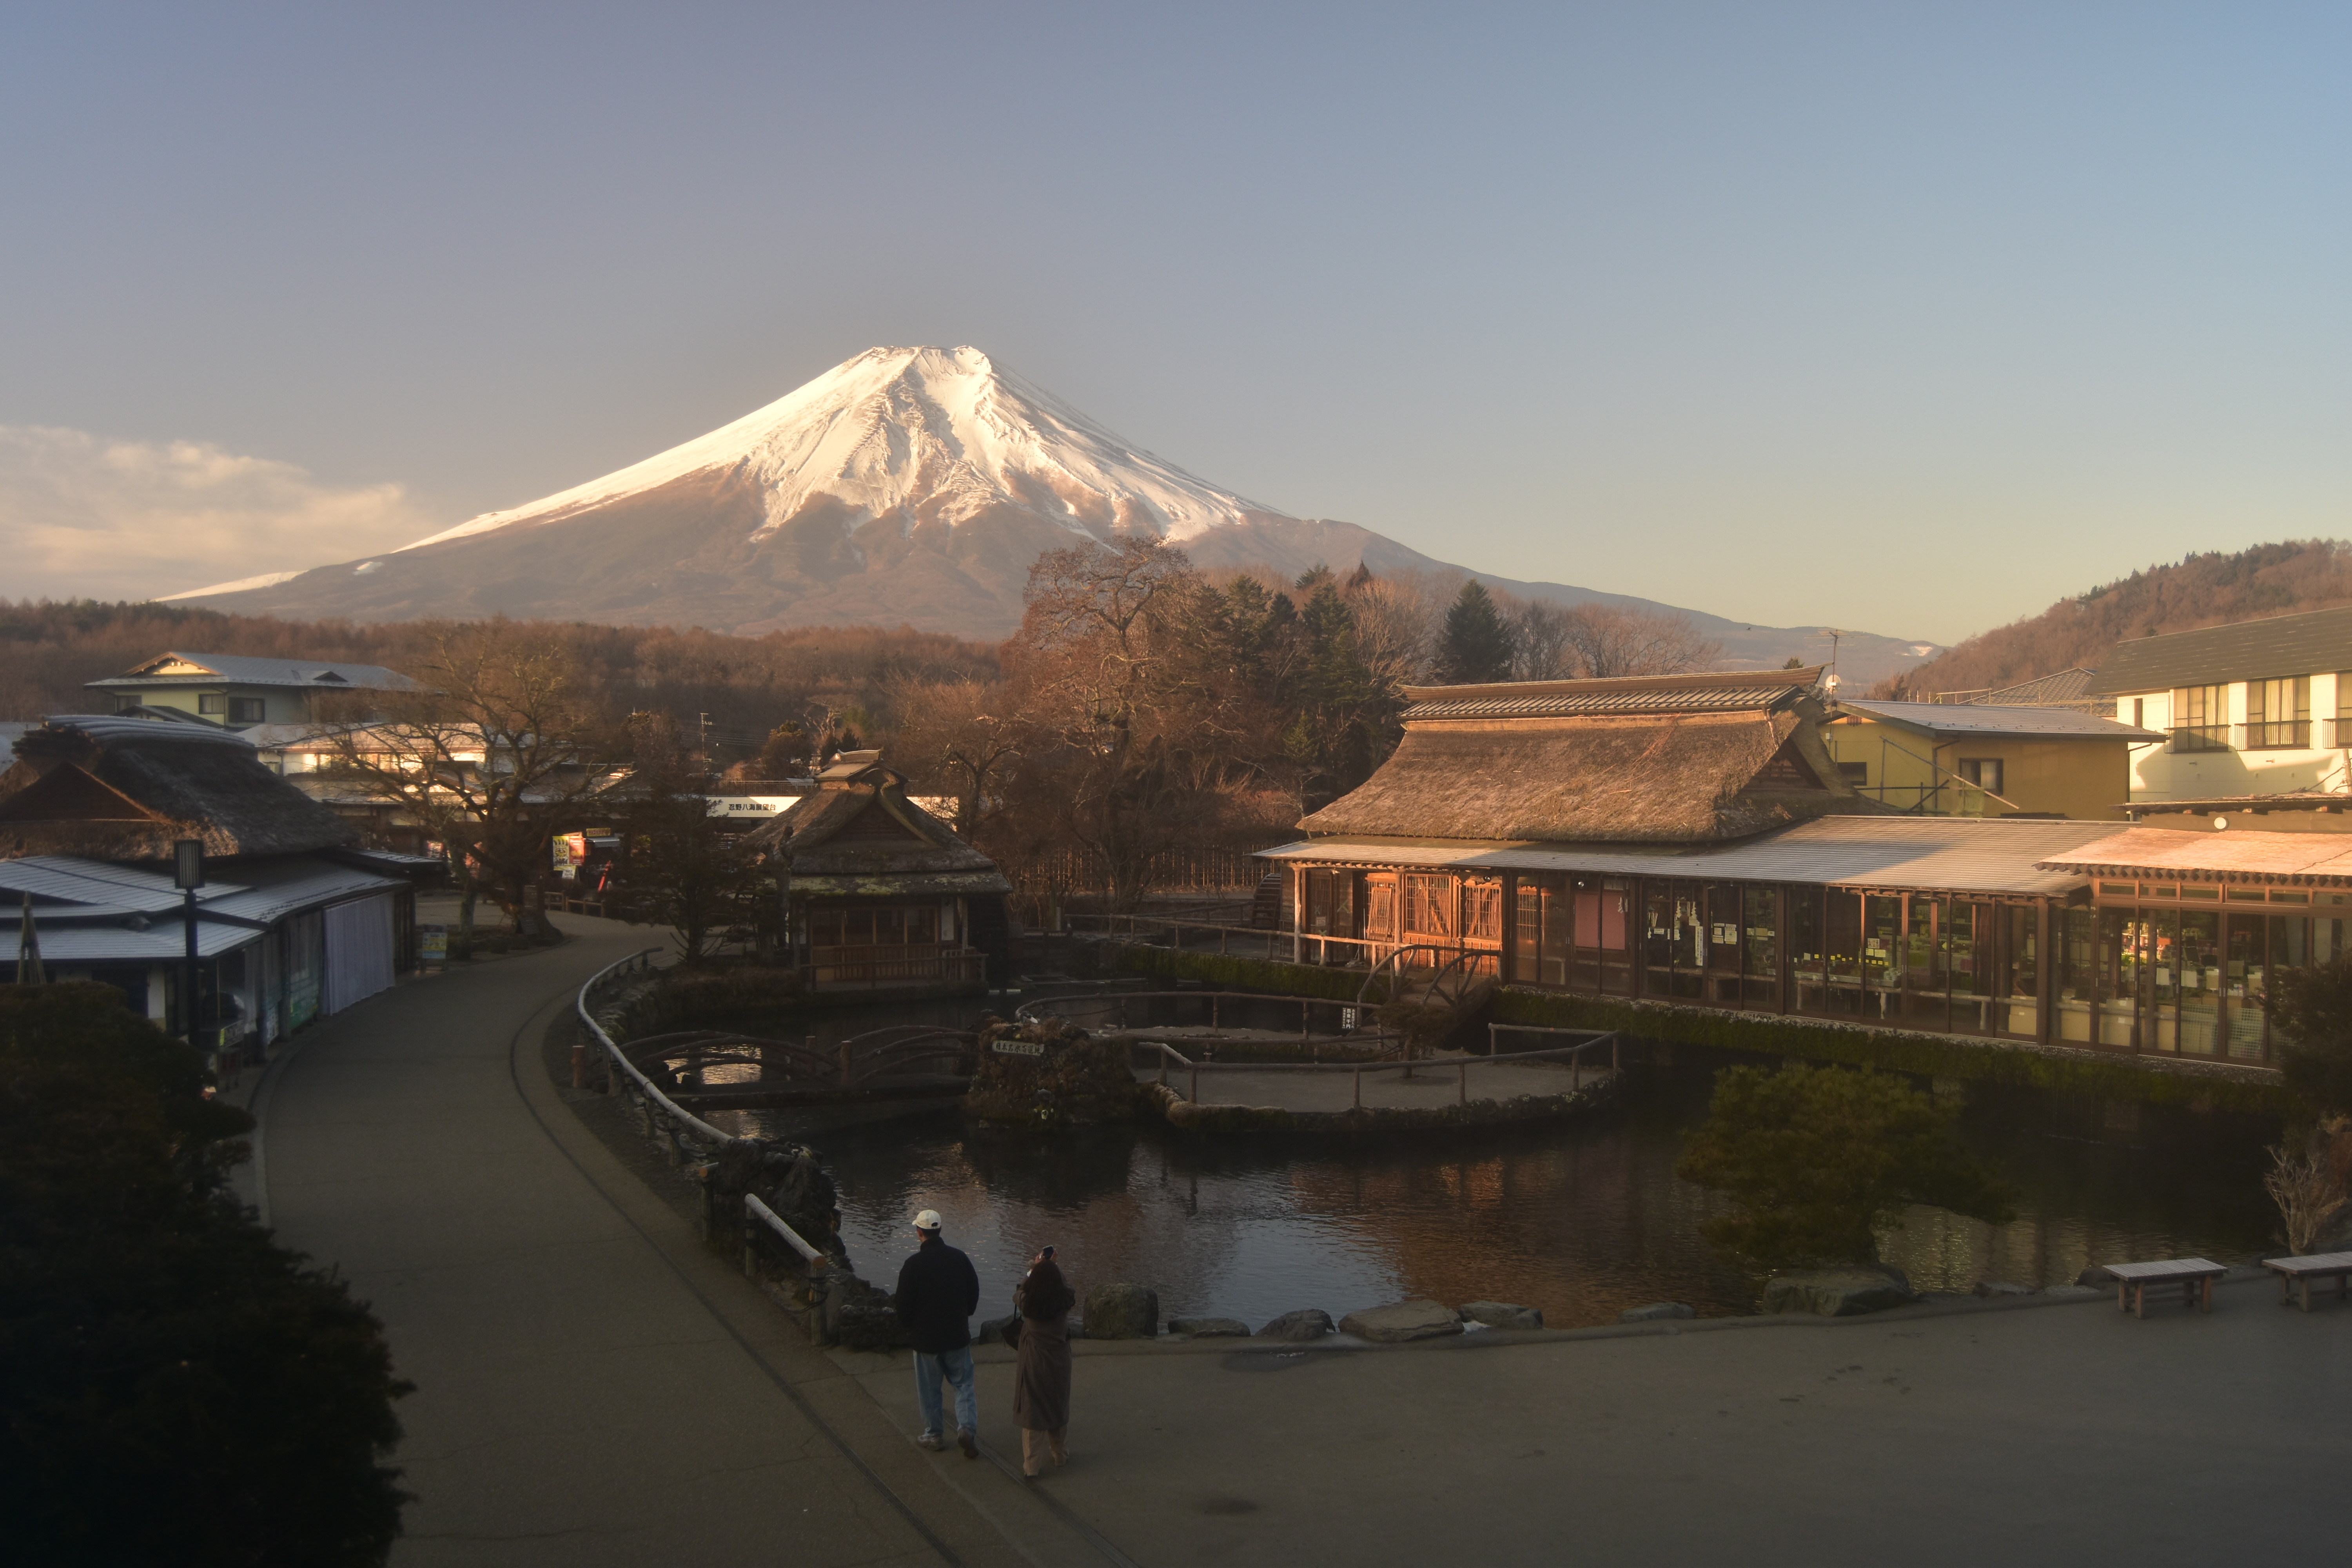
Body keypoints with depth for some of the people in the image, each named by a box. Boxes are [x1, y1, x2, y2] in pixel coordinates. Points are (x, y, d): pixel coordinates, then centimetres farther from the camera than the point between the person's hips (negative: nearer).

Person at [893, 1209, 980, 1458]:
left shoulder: (913, 1265, -17)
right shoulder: (959, 1258, -5)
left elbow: (904, 1305, -12)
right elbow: (974, 1293, 5)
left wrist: (907, 1326, 9)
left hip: (926, 1337, -3)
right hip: (958, 1335, 3)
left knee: (929, 1389, 12)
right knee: (964, 1383, 11)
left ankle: (933, 1435, 21)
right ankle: (967, 1427, -7)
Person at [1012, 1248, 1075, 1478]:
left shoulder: (1027, 1302, -16)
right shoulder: (1065, 1302, -14)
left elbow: (1018, 1293, 7)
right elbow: (1067, 1288, 9)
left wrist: (1034, 1269, 20)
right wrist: (1054, 1268, 22)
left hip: (1033, 1364, -2)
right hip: (1059, 1363, 2)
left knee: (1032, 1411, 6)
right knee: (1058, 1407, 20)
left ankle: (1032, 1465, 8)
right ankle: (1060, 1455, 35)